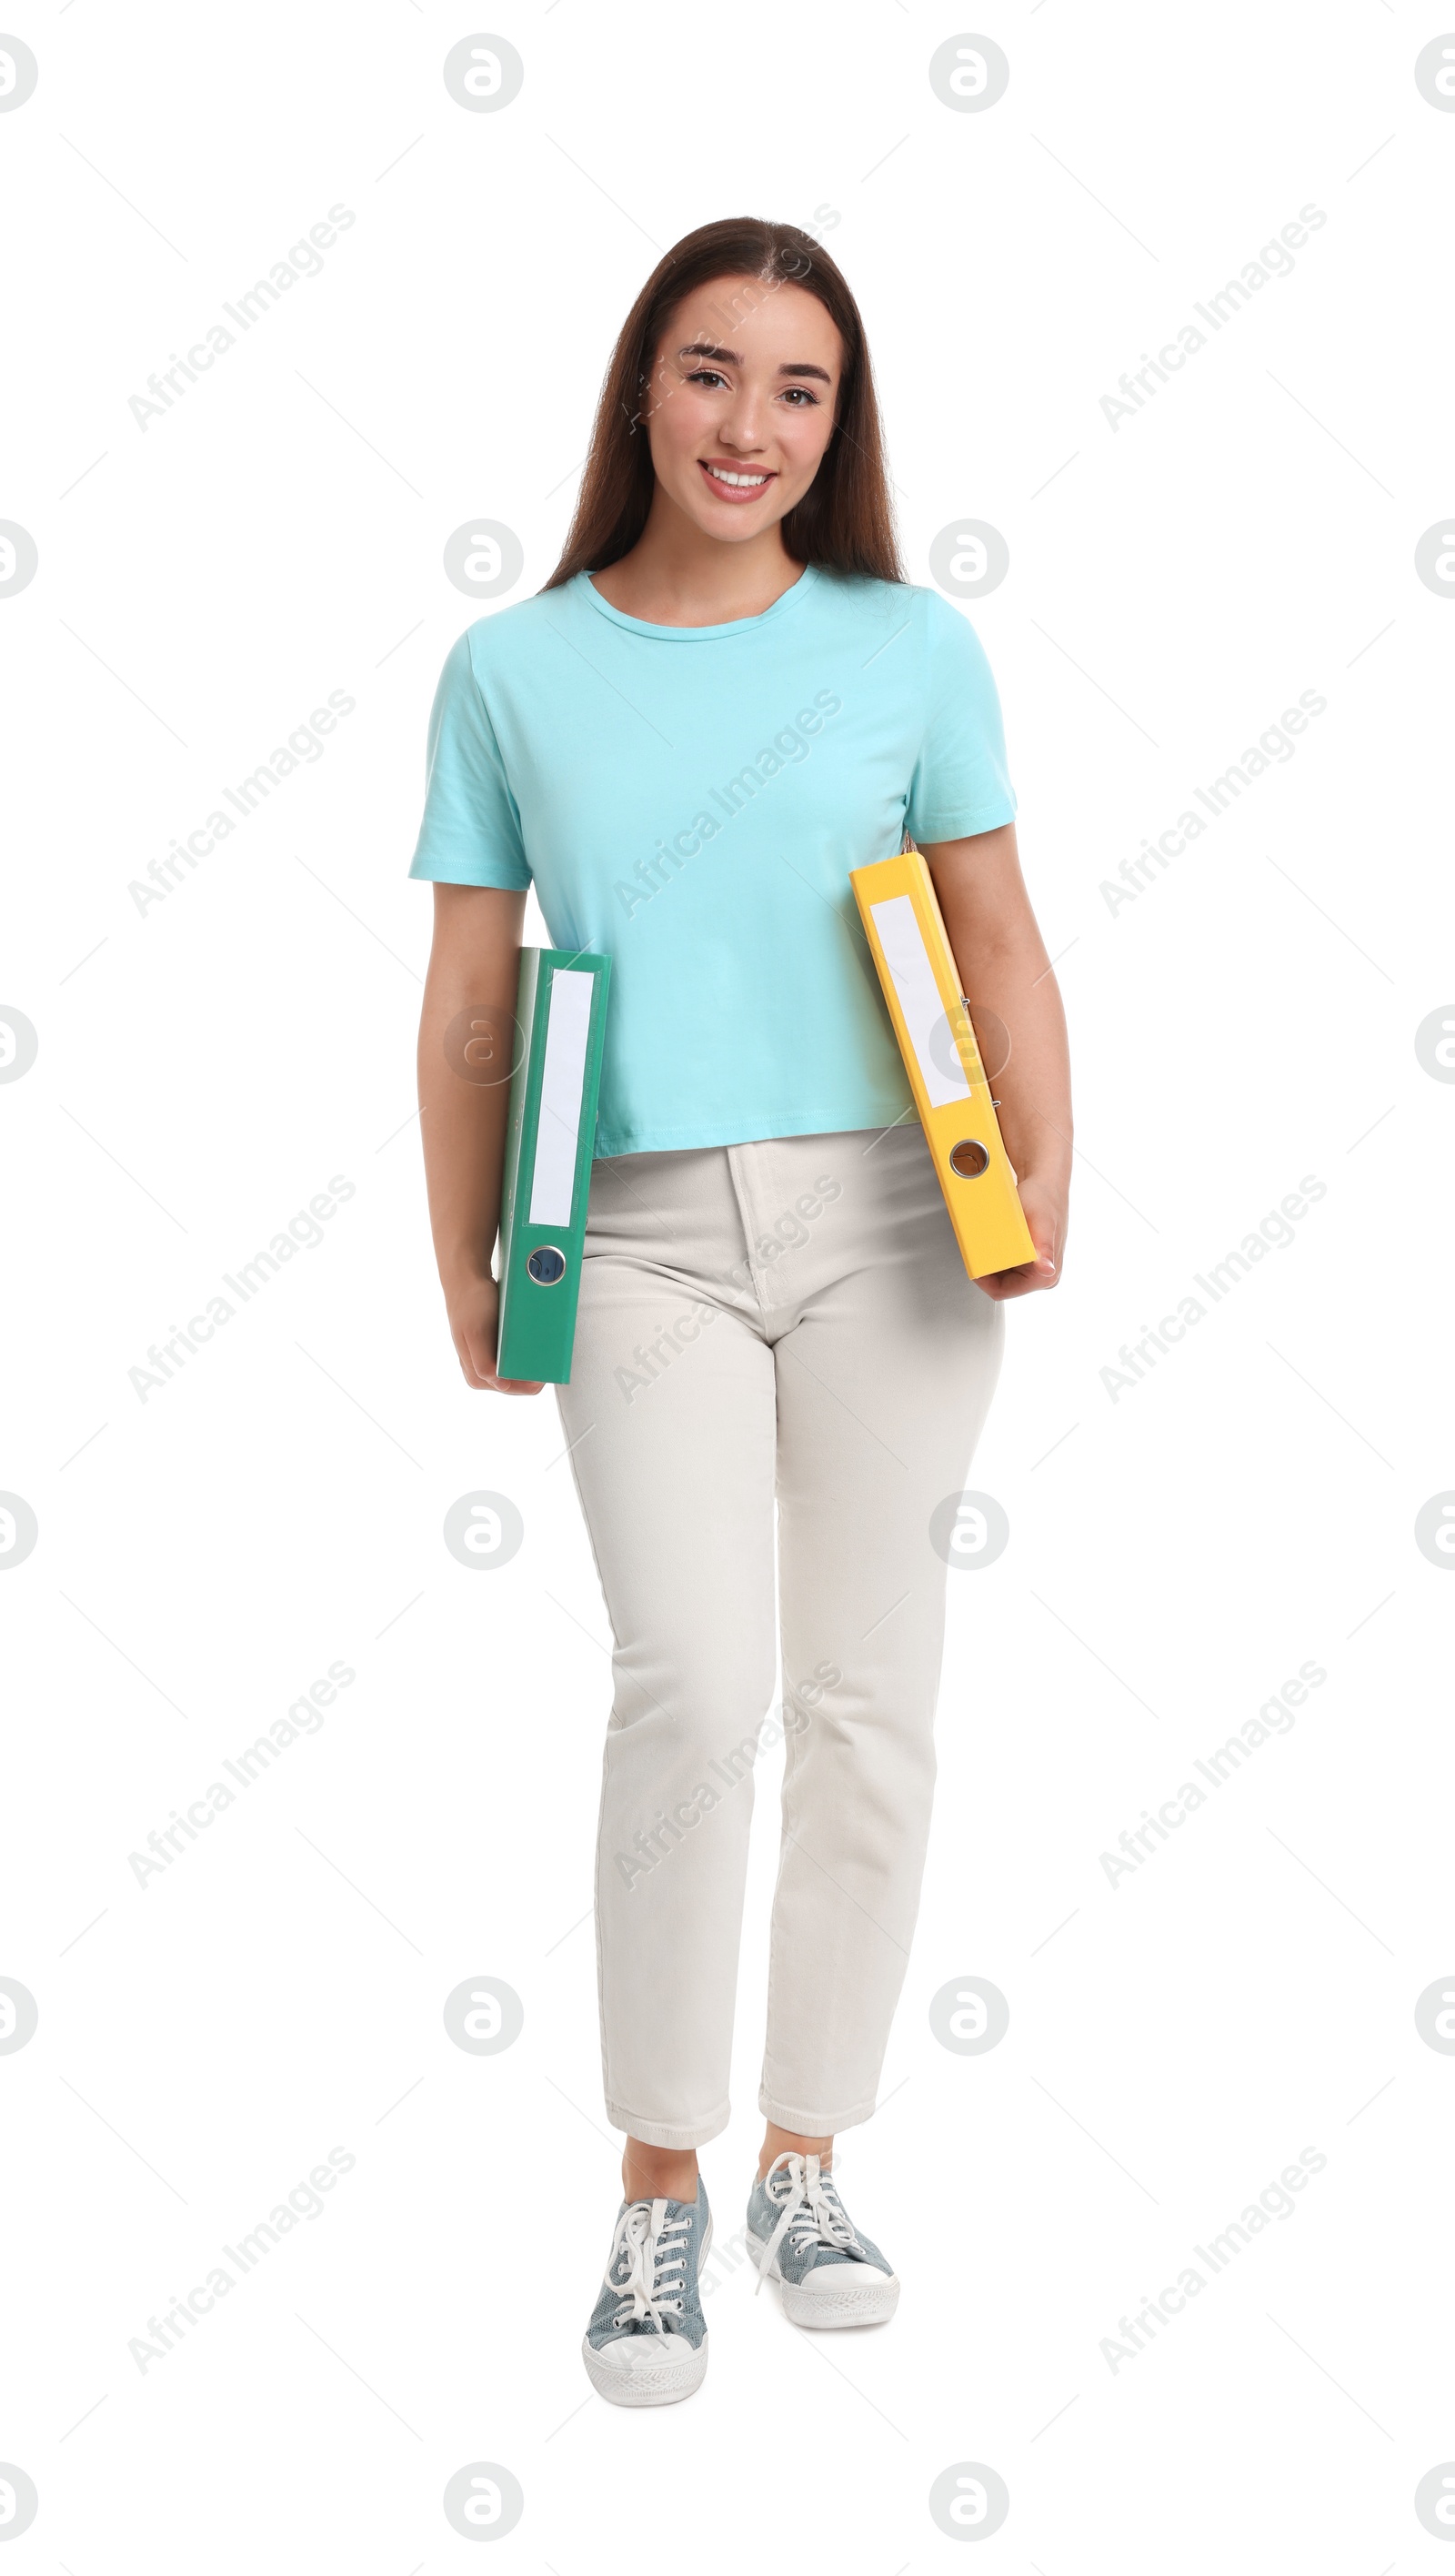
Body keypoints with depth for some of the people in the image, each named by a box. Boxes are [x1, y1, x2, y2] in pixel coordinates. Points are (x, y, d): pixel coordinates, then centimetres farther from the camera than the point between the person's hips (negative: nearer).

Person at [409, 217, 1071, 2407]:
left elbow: (998, 937, 8)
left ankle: (806, 2162, 21)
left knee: (868, 1697, 5)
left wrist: (1048, 1174, -6)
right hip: (645, 1237, -1)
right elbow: (472, 991, 8)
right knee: (692, 1686, -14)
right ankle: (658, 2196, 2)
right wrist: (462, 1269, 3)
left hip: (887, 1221, 1)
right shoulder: (517, 670, 7)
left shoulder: (911, 648, 6)